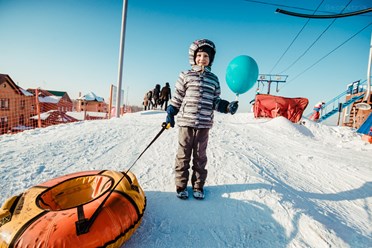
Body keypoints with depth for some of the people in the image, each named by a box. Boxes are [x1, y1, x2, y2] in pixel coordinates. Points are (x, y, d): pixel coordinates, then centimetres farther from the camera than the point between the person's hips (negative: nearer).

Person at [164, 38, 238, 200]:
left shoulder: (213, 79, 11)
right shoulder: (186, 76, 3)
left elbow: (216, 101, 12)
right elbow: (177, 97, 6)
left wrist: (228, 107, -5)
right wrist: (170, 115, 5)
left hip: (204, 124, 2)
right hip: (186, 122, -2)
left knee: (200, 156, 11)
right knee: (183, 155, 7)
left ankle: (198, 186, 26)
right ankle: (181, 185, 22)